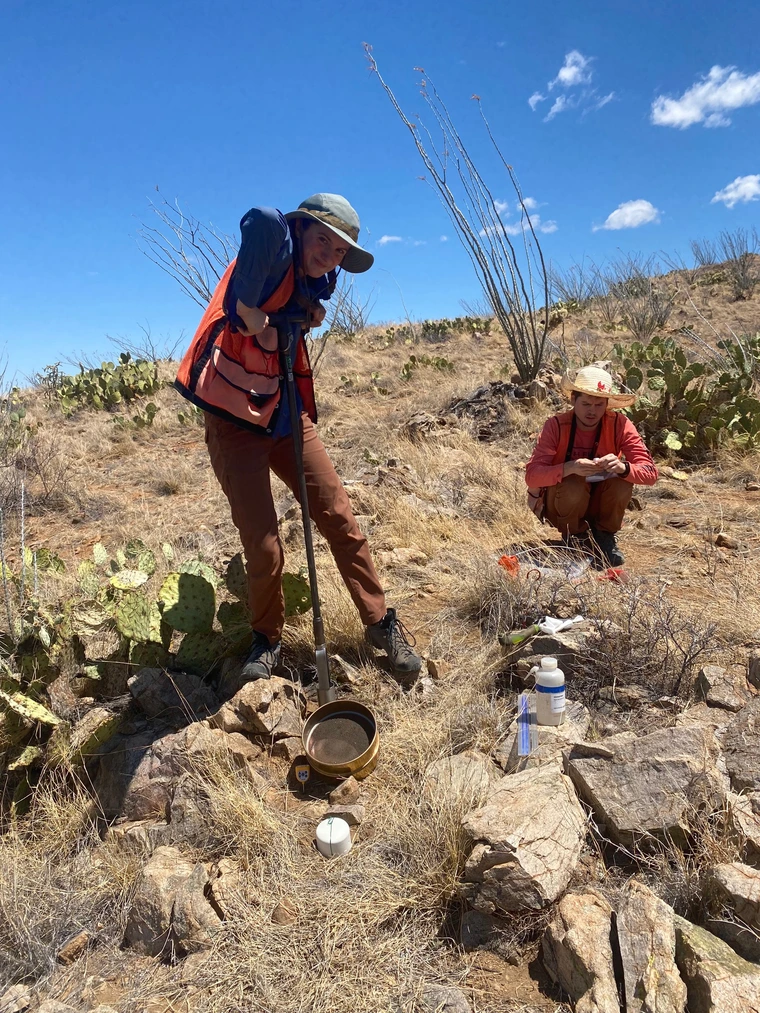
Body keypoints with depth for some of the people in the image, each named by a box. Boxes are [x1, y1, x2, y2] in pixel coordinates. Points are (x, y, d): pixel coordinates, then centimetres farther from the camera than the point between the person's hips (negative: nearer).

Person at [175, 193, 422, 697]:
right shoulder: (276, 244, -12)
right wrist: (257, 322, -29)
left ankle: (382, 623, 16)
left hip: (287, 416, 7)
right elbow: (261, 219, -34)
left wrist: (310, 317, -2)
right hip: (235, 419, -6)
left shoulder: (314, 283, 9)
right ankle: (267, 642, 19)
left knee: (341, 520, 2)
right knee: (263, 545, -7)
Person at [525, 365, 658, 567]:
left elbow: (650, 473, -19)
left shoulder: (619, 425, -15)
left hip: (598, 502, 2)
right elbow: (532, 475, -29)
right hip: (559, 504, -2)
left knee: (623, 481, -26)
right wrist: (569, 468, -47)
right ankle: (574, 536, -3)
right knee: (574, 487, -33)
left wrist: (622, 467, -41)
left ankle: (604, 535, 0)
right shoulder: (556, 425, -21)